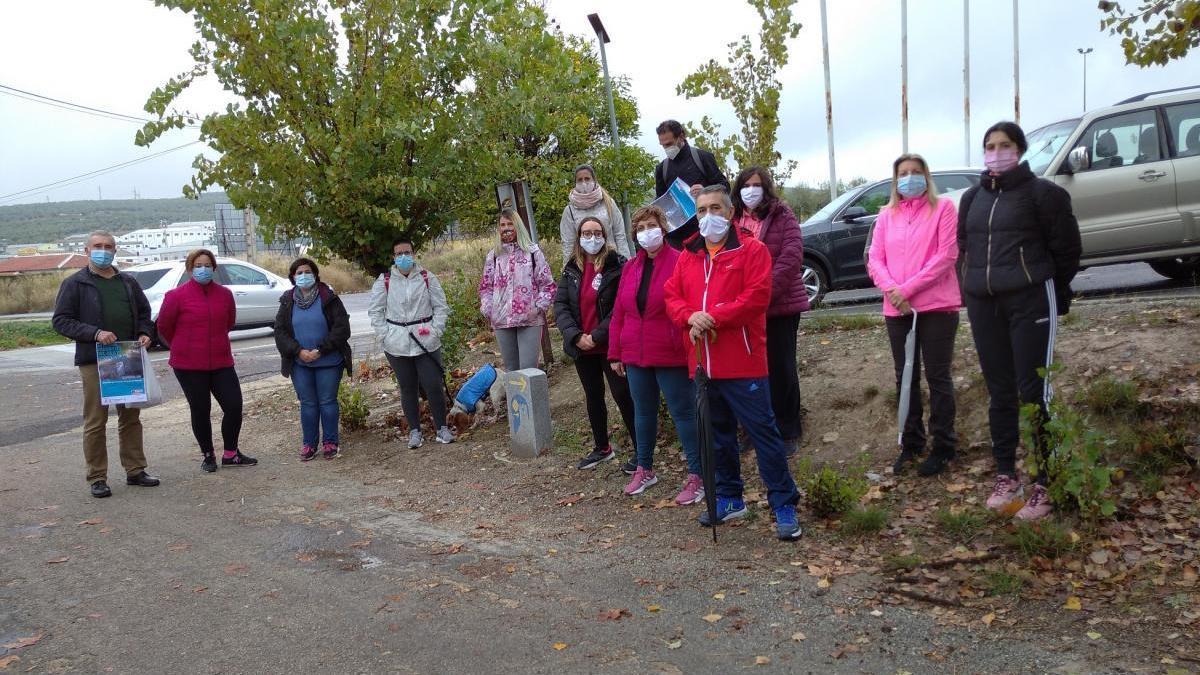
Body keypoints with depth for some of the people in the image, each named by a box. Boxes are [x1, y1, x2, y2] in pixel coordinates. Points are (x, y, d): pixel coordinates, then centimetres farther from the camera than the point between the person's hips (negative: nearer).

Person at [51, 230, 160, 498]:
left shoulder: (128, 282, 13)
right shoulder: (75, 284, -1)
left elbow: (143, 312, 22)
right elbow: (60, 320, -6)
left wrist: (144, 333, 2)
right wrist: (95, 333, -19)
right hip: (94, 362, -5)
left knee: (131, 418, 11)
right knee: (95, 421, -1)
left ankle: (135, 470, 20)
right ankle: (97, 478, 7)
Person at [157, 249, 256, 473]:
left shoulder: (224, 294, 2)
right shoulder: (176, 296, -9)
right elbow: (164, 327, 2)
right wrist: (182, 347, 14)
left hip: (221, 362, 3)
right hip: (189, 366, -3)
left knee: (234, 405, 1)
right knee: (200, 410, 7)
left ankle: (231, 453, 18)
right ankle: (208, 455, 23)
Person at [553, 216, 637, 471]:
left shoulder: (617, 265, -10)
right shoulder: (571, 269, 6)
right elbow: (560, 304, 1)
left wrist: (598, 336, -18)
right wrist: (575, 336, -13)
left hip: (610, 345, -6)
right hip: (582, 346, 6)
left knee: (622, 395, -5)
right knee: (593, 397, 17)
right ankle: (601, 448, 32)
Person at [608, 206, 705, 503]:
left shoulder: (680, 263, -9)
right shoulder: (630, 268, 10)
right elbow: (619, 313, 11)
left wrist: (686, 346, -18)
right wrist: (615, 354, 10)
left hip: (671, 356, -6)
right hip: (636, 356, 6)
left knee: (683, 412, -1)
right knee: (643, 411, 17)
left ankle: (697, 476, 8)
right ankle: (644, 469, 32)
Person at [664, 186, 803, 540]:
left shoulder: (752, 250, -3)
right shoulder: (688, 256, 14)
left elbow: (756, 297, -14)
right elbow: (672, 296, 9)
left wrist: (713, 317, -19)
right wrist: (691, 316, -13)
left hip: (743, 364, -6)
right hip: (702, 363, 6)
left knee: (762, 431, -4)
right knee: (718, 434, 16)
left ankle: (784, 505, 5)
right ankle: (729, 498, 30)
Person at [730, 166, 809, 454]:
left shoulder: (782, 216, -3)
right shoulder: (732, 221, 8)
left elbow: (791, 258, -13)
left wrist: (765, 293, -20)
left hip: (780, 305, -3)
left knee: (781, 368, 5)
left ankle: (788, 431, 17)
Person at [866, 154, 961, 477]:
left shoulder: (943, 208, -1)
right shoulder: (887, 215, 12)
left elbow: (946, 256, -11)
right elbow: (874, 259, 6)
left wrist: (907, 289, -16)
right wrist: (892, 289, -13)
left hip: (936, 306, -4)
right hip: (897, 309, 5)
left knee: (937, 377, 1)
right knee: (906, 377, 11)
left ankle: (943, 447, 10)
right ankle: (911, 443, 22)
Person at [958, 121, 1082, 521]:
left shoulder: (1041, 193, -4)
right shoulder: (972, 198, 13)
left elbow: (1067, 248, 0)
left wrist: (1050, 292, 7)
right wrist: (975, 288, 13)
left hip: (1031, 302, -5)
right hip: (983, 305, 6)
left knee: (1034, 392, -6)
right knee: (999, 393, 11)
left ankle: (1046, 485, 1)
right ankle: (1006, 476, 21)